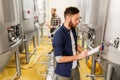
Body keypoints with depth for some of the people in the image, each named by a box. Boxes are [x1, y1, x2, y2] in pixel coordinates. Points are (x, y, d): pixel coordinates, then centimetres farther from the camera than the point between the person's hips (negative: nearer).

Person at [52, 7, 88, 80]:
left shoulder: (73, 30, -2)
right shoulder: (59, 35, -26)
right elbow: (59, 59, -26)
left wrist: (82, 51, -4)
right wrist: (78, 56, -23)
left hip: (75, 68, 7)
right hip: (63, 72, -7)